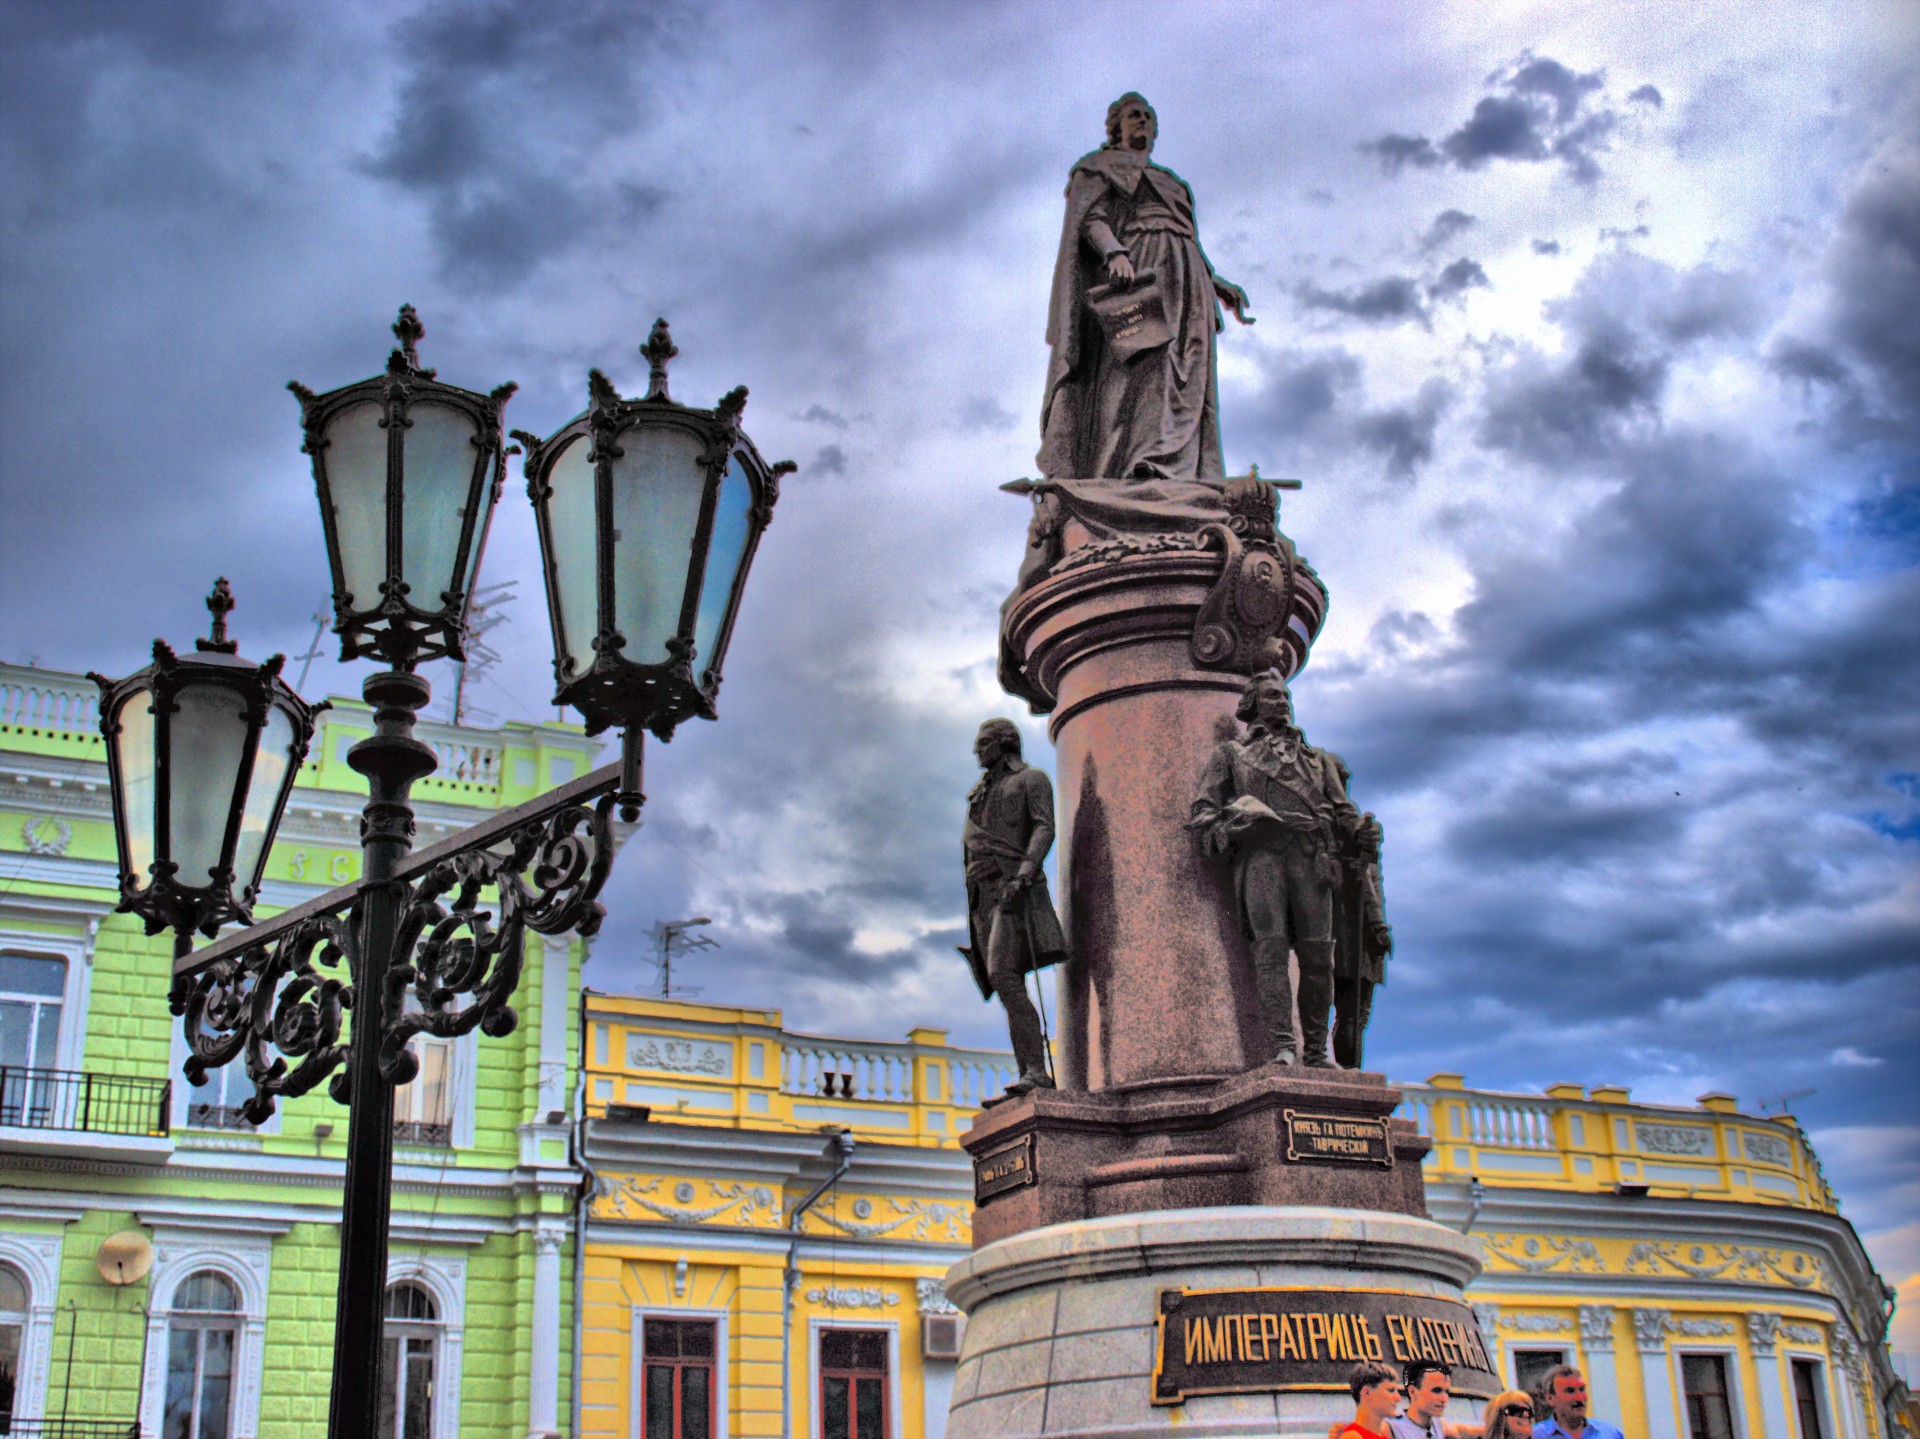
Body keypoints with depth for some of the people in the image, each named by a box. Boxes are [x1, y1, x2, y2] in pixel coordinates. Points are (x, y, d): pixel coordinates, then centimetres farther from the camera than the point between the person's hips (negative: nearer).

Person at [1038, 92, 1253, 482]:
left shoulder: (1170, 183, 37)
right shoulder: (1100, 167, 17)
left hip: (1183, 281, 7)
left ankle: (1169, 471, -25)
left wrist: (1217, 284, 17)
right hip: (1135, 274, -7)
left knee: (1181, 384, -12)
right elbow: (1090, 218, -1)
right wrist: (1114, 253, -22)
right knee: (1138, 372, -26)